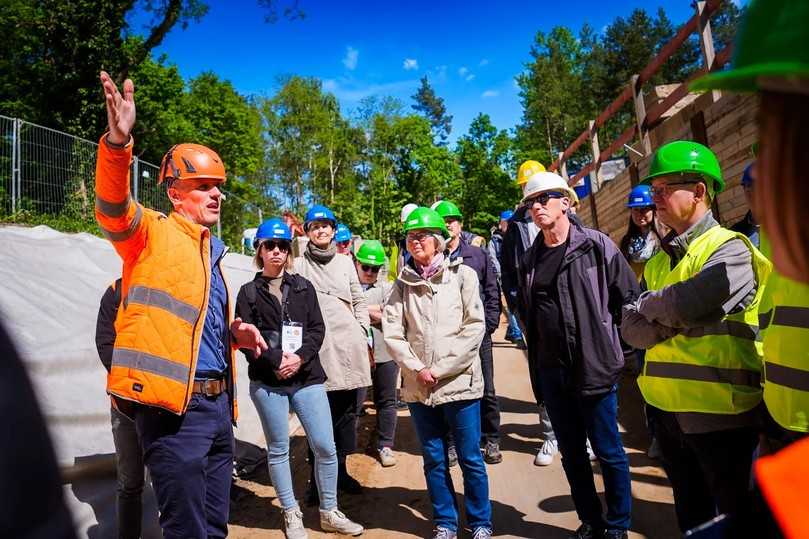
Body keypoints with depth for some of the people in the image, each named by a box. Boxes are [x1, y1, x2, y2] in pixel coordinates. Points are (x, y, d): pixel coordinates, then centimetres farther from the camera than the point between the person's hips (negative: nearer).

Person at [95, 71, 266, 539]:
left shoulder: (214, 250, 19)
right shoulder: (152, 233, -2)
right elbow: (113, 207, -25)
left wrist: (236, 334, 8)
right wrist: (118, 142, -41)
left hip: (218, 401, 8)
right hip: (173, 404, -7)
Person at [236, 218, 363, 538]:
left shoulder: (303, 287, 11)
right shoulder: (249, 292, 5)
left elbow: (317, 328, 3)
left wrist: (300, 357, -12)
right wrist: (276, 360, -14)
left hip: (307, 377, 1)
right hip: (268, 382, -1)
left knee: (325, 447, 0)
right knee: (278, 450, 8)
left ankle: (329, 513, 19)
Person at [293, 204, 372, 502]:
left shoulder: (345, 262, 15)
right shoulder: (299, 265, 5)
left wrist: (364, 335, 11)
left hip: (350, 346, 4)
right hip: (318, 348, -3)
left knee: (348, 410, 8)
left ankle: (340, 469, 23)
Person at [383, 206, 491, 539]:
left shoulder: (462, 275, -1)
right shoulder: (403, 283, 6)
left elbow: (474, 327, -7)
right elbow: (392, 332, 2)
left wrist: (440, 369, -12)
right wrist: (416, 368, -11)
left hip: (459, 383, -2)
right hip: (418, 387, 2)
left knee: (470, 459, 7)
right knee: (434, 460, 12)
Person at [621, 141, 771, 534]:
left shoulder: (729, 248, -11)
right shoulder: (659, 259, 10)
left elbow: (686, 304, -27)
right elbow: (631, 328, 1)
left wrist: (647, 305, -7)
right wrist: (674, 320, -17)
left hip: (718, 410, -6)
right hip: (667, 408, 7)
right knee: (689, 513, 22)